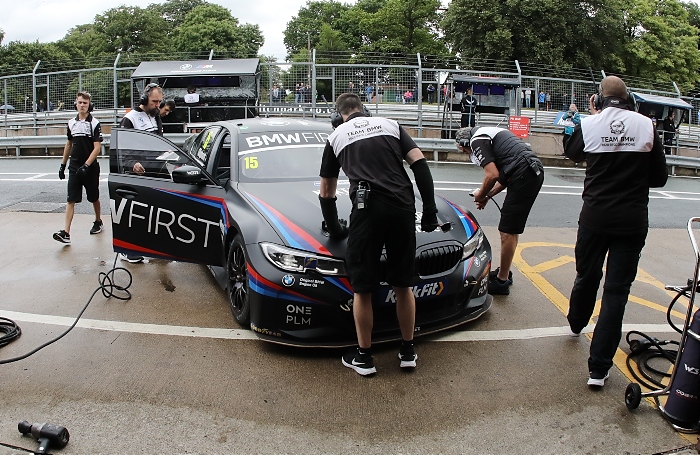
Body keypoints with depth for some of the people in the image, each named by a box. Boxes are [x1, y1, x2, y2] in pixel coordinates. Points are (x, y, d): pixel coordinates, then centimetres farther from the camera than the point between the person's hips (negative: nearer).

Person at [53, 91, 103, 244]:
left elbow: (97, 147, -12)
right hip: (74, 167, 4)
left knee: (94, 197, 12)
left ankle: (98, 221, 35)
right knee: (71, 199, -4)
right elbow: (69, 144, 19)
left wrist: (86, 166, -20)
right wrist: (63, 164, 17)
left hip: (90, 168, -4)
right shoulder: (71, 123, 9)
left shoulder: (94, 123, -6)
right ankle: (66, 232, -9)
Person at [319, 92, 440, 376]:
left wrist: (333, 229, 35)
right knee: (403, 284, 14)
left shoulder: (336, 137, 19)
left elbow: (326, 192, 24)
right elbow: (420, 164, 8)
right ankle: (408, 352, 25)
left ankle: (363, 357, 19)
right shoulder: (390, 125, 21)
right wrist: (430, 210, 8)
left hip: (367, 210, -2)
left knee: (362, 289, 9)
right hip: (402, 207, 3)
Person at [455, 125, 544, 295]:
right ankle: (504, 272, 30)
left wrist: (481, 194, 5)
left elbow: (493, 175, -12)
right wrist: (488, 195, 24)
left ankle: (501, 281, 4)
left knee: (508, 231, -4)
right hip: (535, 171, 10)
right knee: (510, 229, 18)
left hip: (524, 175, -10)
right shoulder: (490, 133, 27)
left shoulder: (476, 141, -2)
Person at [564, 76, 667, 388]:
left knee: (587, 276, 22)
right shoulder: (646, 125, -4)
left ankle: (576, 324, 48)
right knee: (617, 289, 1)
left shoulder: (588, 124, -6)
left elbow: (573, 153, 17)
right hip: (633, 219, 0)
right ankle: (599, 368, 2)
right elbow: (659, 177, 4)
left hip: (596, 215, 1)